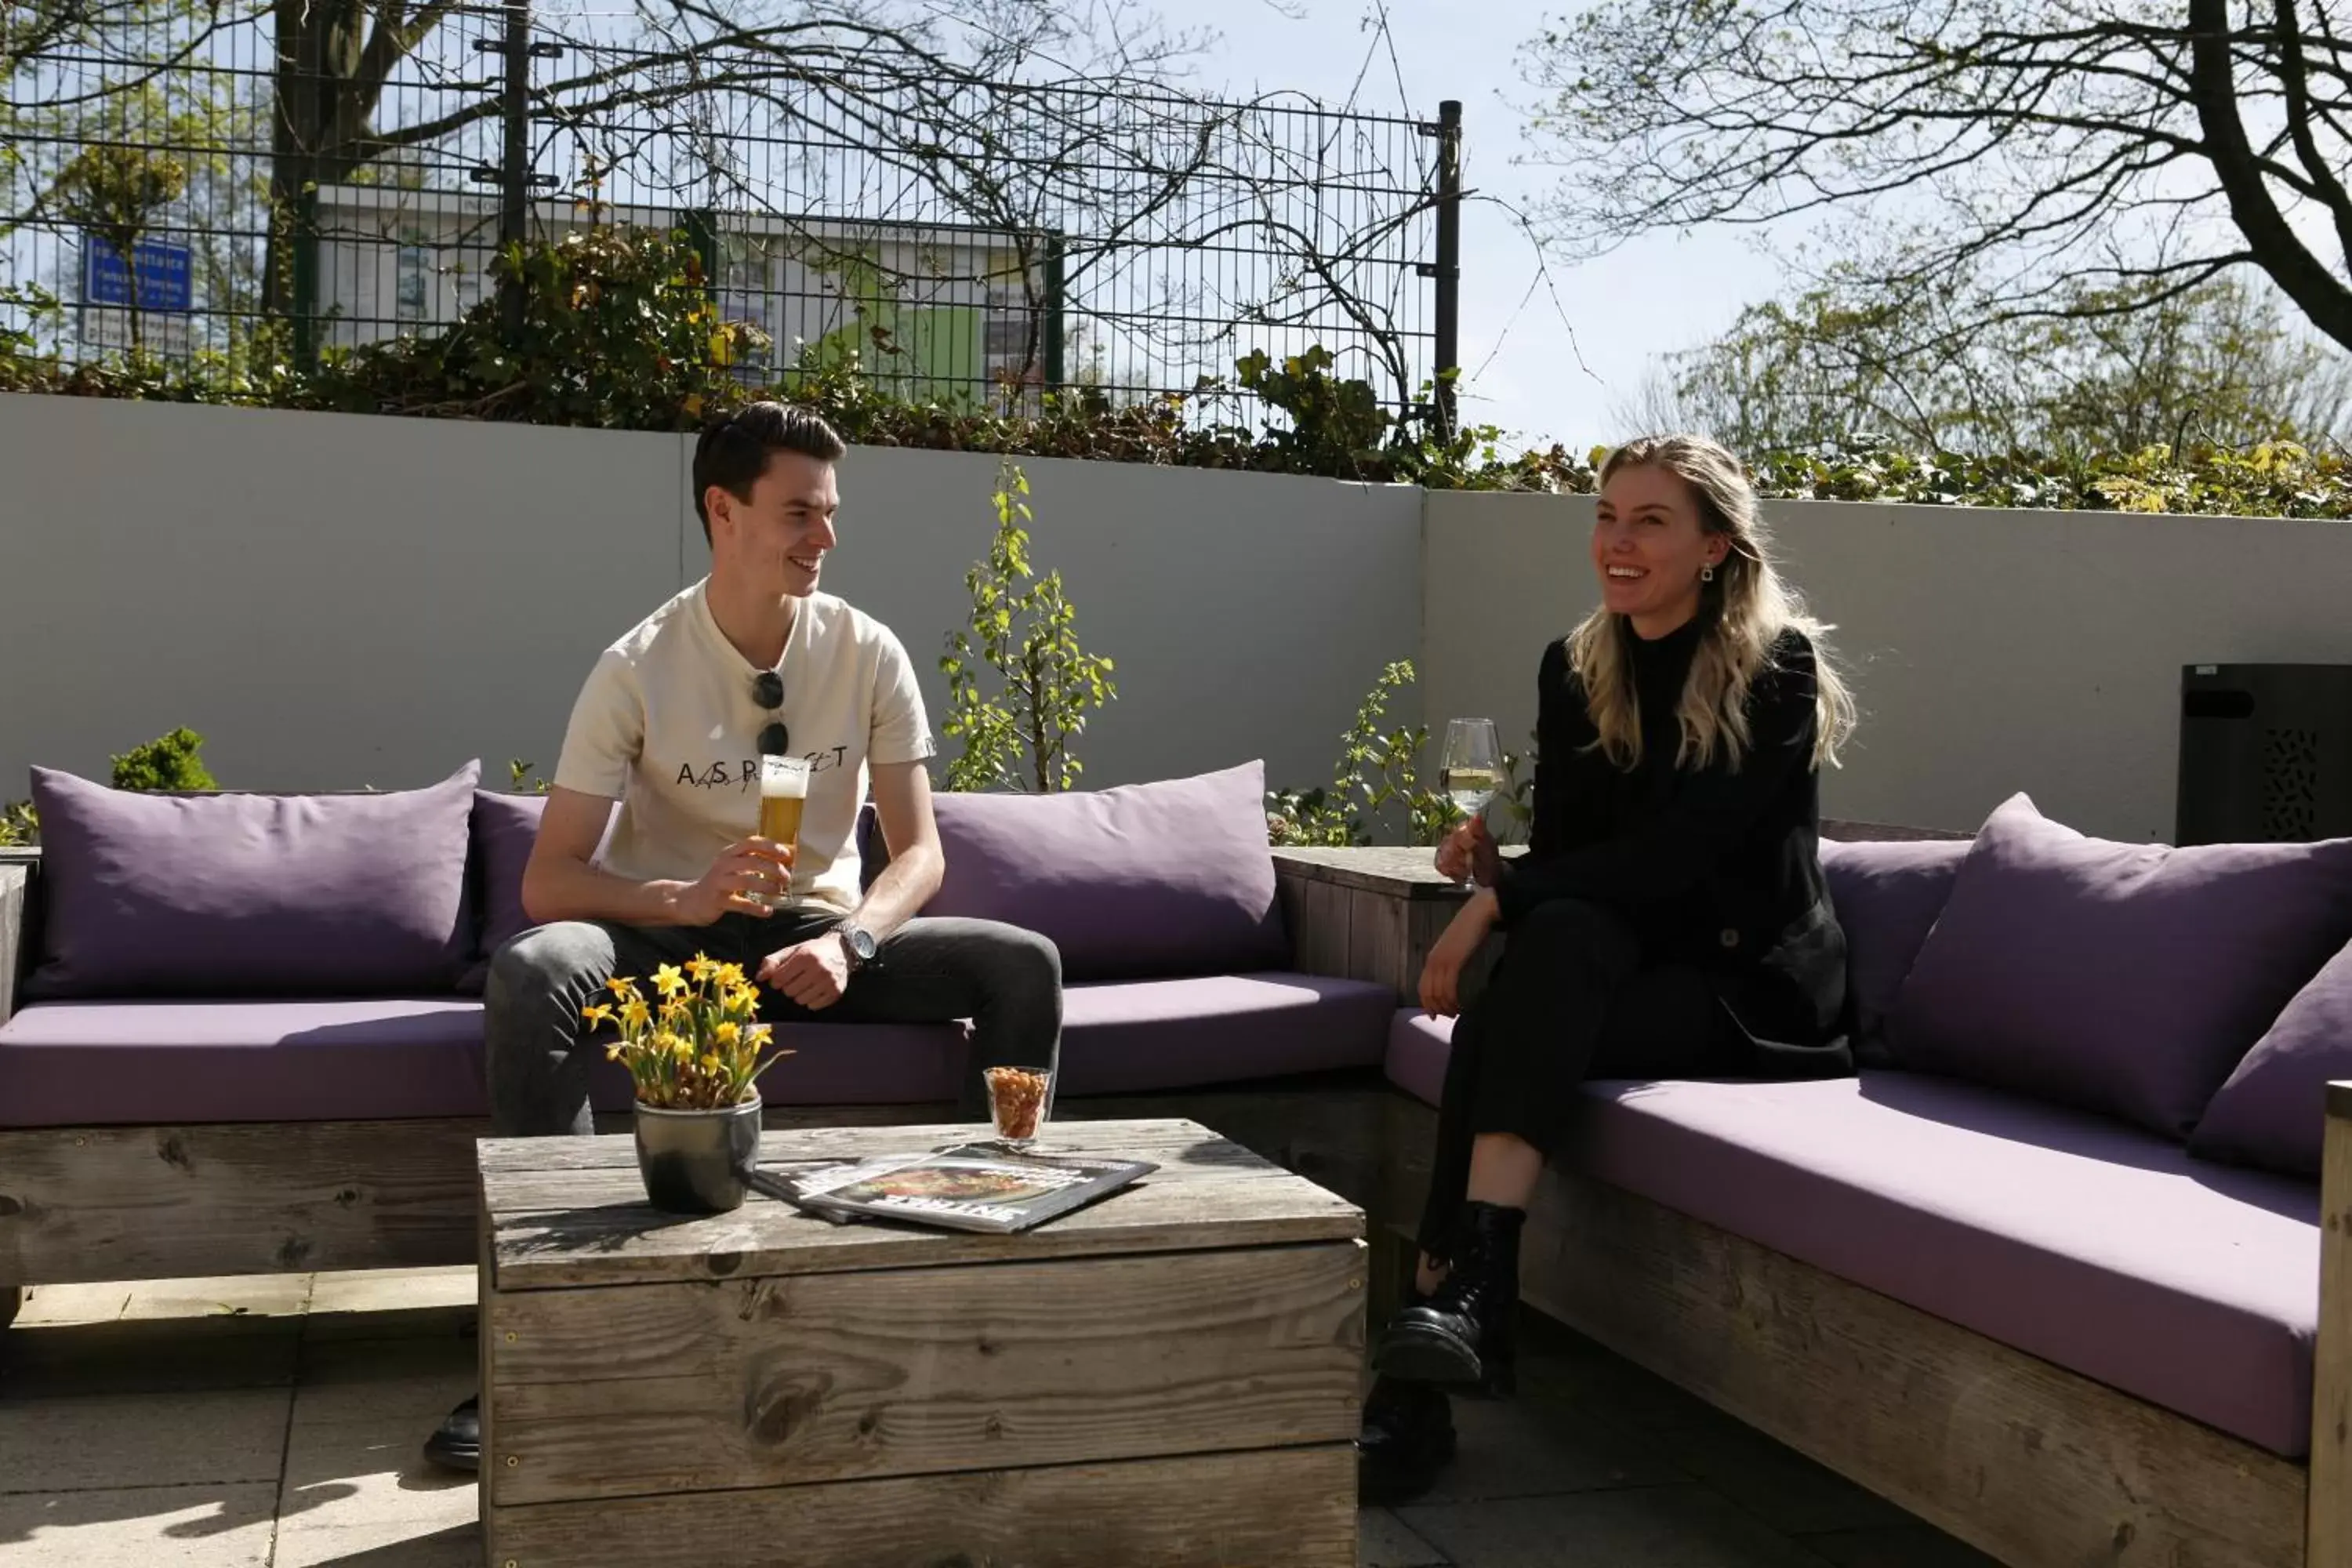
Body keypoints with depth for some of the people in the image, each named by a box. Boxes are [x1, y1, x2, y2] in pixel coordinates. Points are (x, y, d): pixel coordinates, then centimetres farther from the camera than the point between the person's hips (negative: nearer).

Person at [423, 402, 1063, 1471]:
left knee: (1024, 967, -22)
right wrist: (686, 899, -36)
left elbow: (919, 851, -5)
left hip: (824, 930, 2)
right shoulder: (638, 670, -11)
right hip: (676, 932, -2)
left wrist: (848, 942, -27)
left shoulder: (869, 654, -5)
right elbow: (547, 881, -16)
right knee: (532, 971, -34)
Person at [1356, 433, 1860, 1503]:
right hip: (1620, 964, 5)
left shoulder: (1777, 671, -10)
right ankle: (1448, 1330, -36)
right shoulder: (1574, 669, 8)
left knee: (1561, 936, -33)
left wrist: (1498, 902, -27)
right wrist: (1493, 865, -15)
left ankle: (1462, 1288, -40)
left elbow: (1676, 852, -22)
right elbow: (1563, 856, 8)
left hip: (1756, 993, -4)